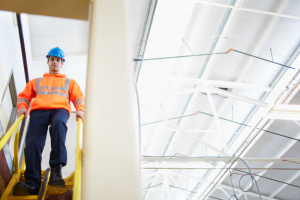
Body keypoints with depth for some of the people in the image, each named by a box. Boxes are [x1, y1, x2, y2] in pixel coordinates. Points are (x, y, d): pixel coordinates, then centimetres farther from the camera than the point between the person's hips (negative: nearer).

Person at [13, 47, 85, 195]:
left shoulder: (69, 82, 33)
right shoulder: (36, 81, 36)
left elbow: (79, 97, 19)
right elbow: (24, 95, 26)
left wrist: (80, 109, -3)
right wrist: (22, 106, 2)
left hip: (60, 109, -1)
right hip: (39, 110, 2)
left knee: (58, 123, -41)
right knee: (33, 142, -28)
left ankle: (56, 169, -45)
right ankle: (32, 184, -38)